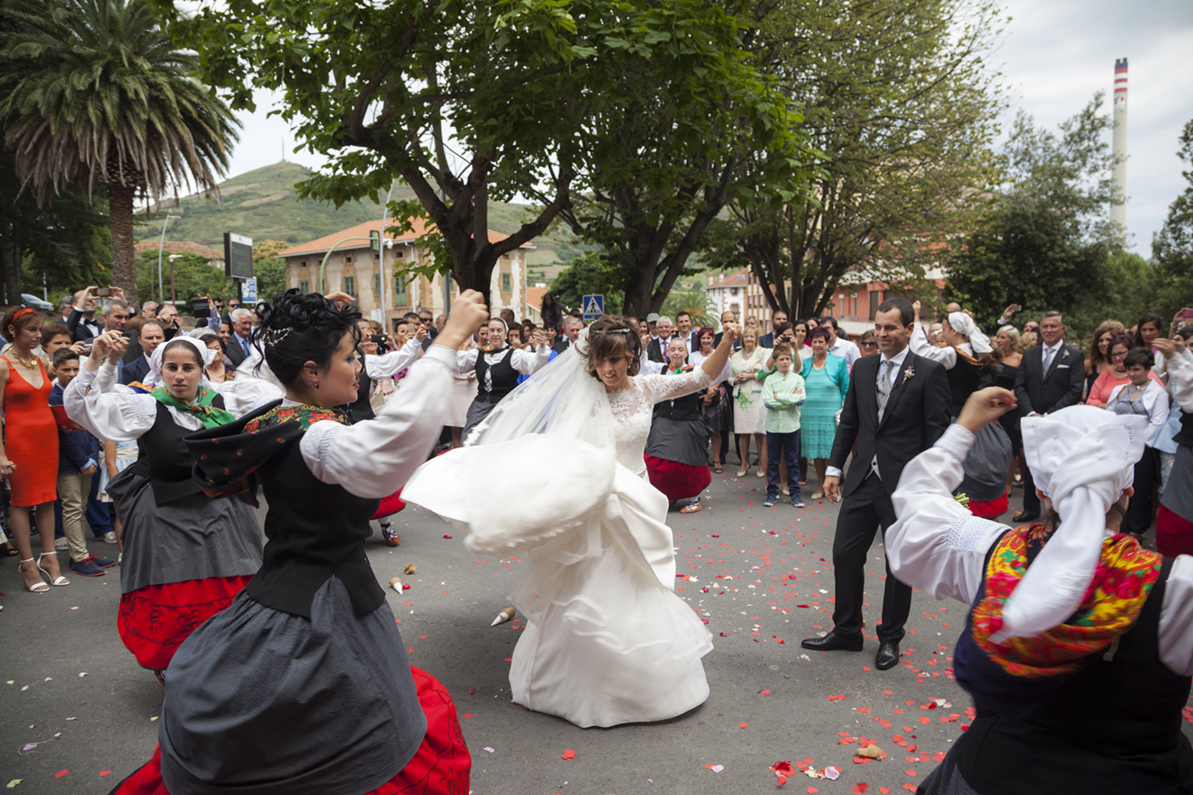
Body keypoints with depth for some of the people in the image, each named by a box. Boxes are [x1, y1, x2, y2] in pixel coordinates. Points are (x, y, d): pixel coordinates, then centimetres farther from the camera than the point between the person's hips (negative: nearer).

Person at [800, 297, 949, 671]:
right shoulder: (863, 368, 8)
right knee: (845, 553, 8)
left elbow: (937, 432, -8)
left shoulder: (929, 372, -7)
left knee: (900, 563, 9)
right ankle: (846, 631, 25)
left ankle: (890, 639, 26)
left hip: (905, 483, -5)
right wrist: (834, 467, 8)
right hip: (863, 478, 5)